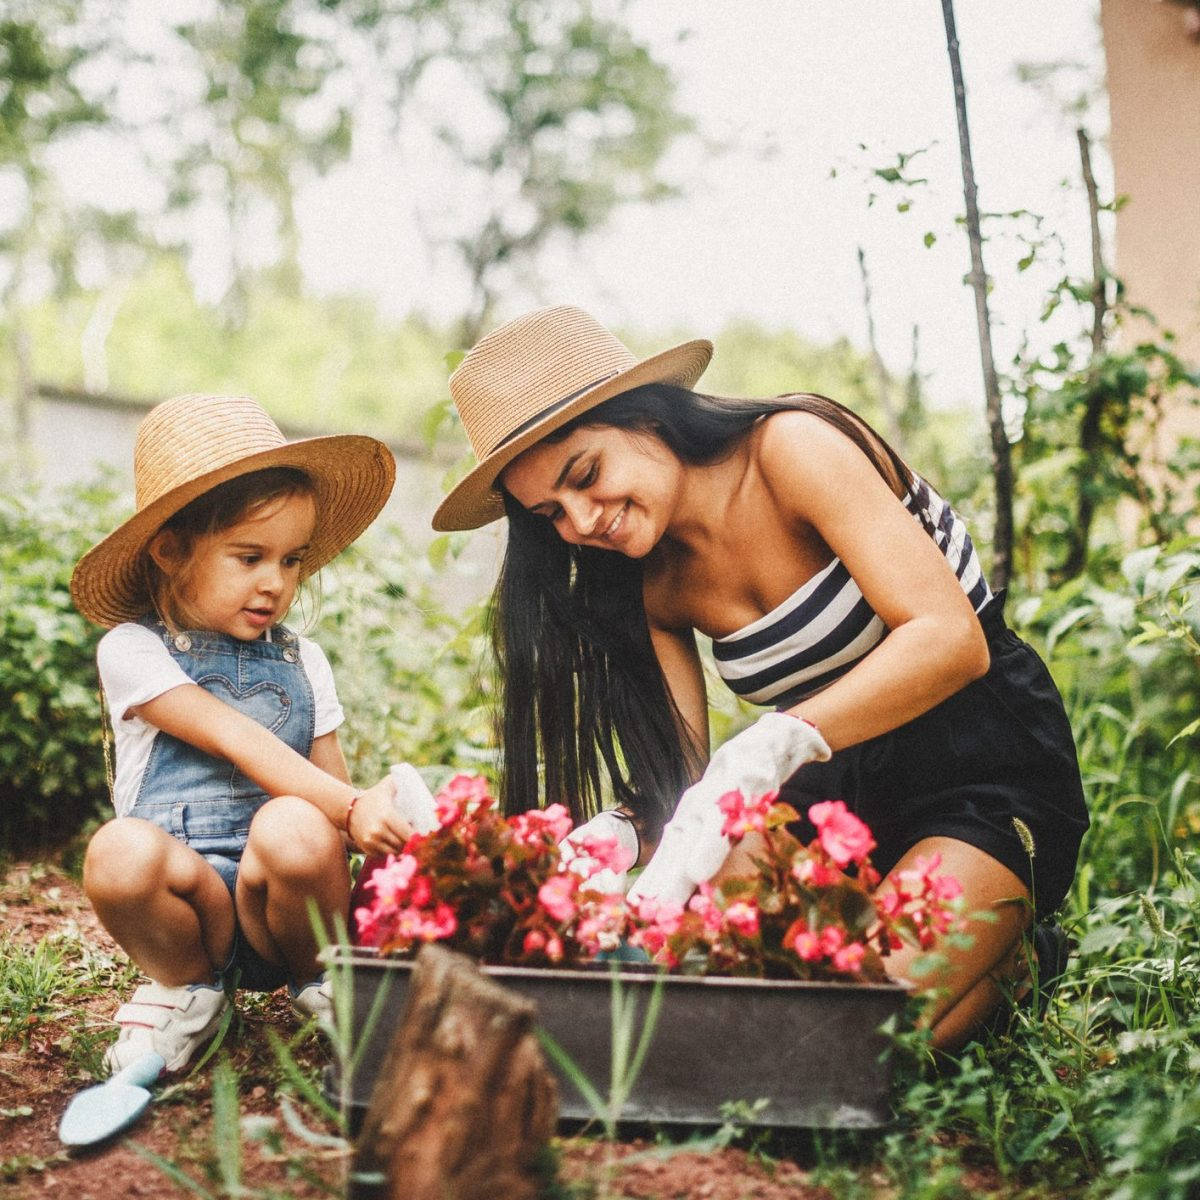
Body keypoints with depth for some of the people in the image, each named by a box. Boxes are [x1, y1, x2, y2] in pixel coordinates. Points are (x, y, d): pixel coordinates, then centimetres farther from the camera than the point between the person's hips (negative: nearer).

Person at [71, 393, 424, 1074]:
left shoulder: (302, 660, 14)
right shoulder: (132, 650, -1)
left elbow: (333, 781, 11)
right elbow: (238, 743, -14)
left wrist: (381, 817, -12)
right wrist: (348, 808, -26)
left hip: (282, 906, 2)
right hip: (186, 897, -2)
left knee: (295, 828, -33)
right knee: (122, 851, -35)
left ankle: (321, 977, -2)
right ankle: (188, 989, -3)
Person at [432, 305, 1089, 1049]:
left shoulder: (793, 446, -18)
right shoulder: (652, 584, 1)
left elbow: (951, 639, -30)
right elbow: (679, 775, -4)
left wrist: (766, 750, -42)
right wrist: (612, 840, -28)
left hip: (993, 771, -6)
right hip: (840, 790, 6)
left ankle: (1009, 955, 5)